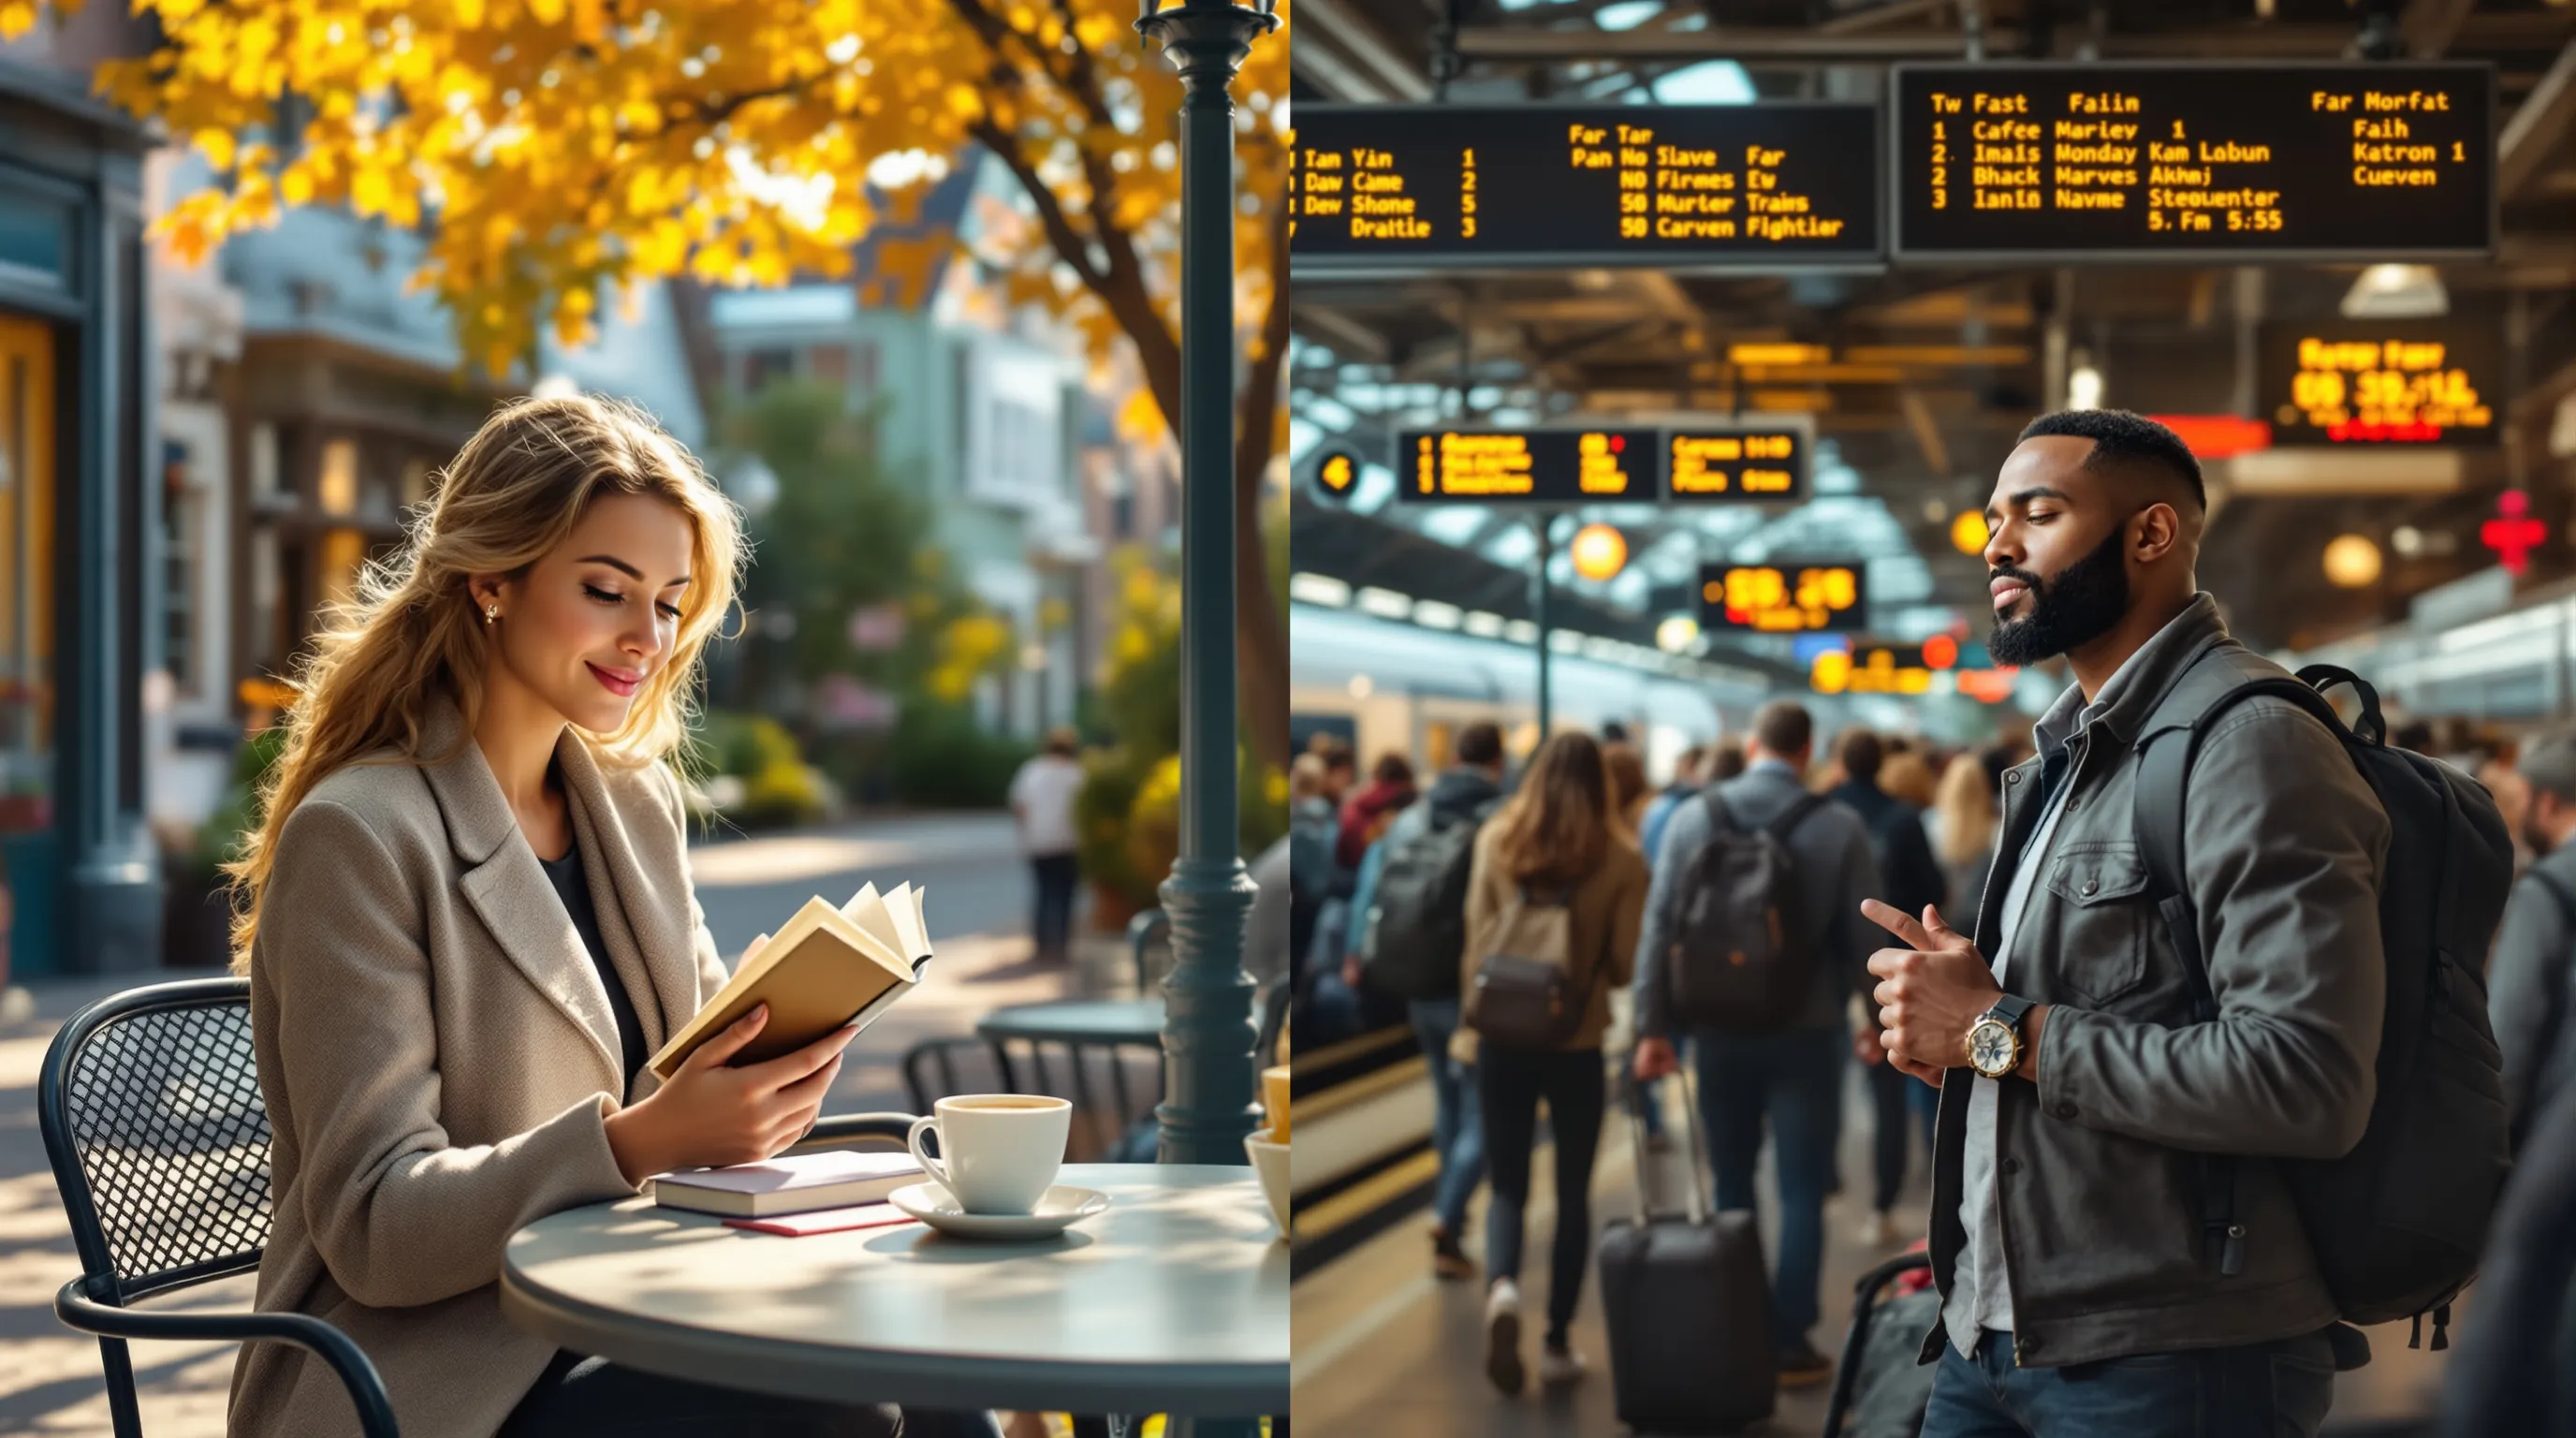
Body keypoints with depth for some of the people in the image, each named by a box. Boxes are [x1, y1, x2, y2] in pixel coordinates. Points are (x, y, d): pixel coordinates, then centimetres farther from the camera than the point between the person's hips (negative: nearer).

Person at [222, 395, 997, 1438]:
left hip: (615, 1332, 7)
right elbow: (374, 1229, -15)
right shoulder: (357, 836, -11)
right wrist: (637, 1141, -29)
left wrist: (772, 1068, -10)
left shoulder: (635, 802, 13)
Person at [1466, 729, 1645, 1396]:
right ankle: (1558, 1342, 16)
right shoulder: (1621, 857, -8)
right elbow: (1627, 963, -7)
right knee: (1573, 1193, 14)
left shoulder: (1497, 840, -5)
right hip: (1579, 1042, -1)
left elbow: (1476, 940, -2)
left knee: (1507, 1187, 11)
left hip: (1504, 1036, 1)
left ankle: (1502, 1287, -17)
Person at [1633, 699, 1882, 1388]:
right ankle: (1790, 1340, 4)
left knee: (1730, 1186, 14)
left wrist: (1653, 1025, 2)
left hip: (1720, 1030, 2)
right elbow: (1864, 936, -6)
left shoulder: (1694, 816, -1)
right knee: (1801, 1191, 5)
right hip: (1807, 1032, -2)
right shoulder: (1840, 825, -7)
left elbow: (1660, 927, -2)